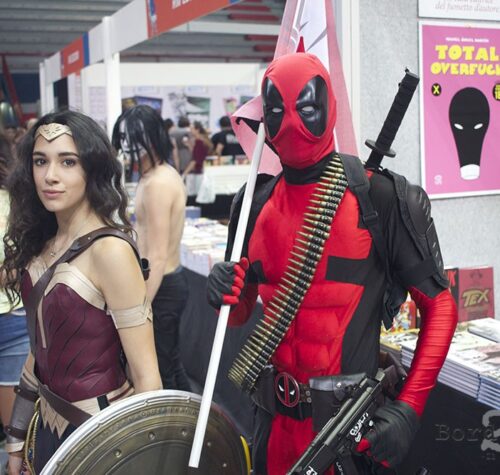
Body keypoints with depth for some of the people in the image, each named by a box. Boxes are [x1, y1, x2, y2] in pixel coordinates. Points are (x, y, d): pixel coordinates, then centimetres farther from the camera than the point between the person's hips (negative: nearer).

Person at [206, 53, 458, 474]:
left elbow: (439, 306, -9)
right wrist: (224, 294, -10)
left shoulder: (380, 198, -11)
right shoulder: (255, 205, 4)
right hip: (276, 418, 5)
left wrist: (409, 409, -16)